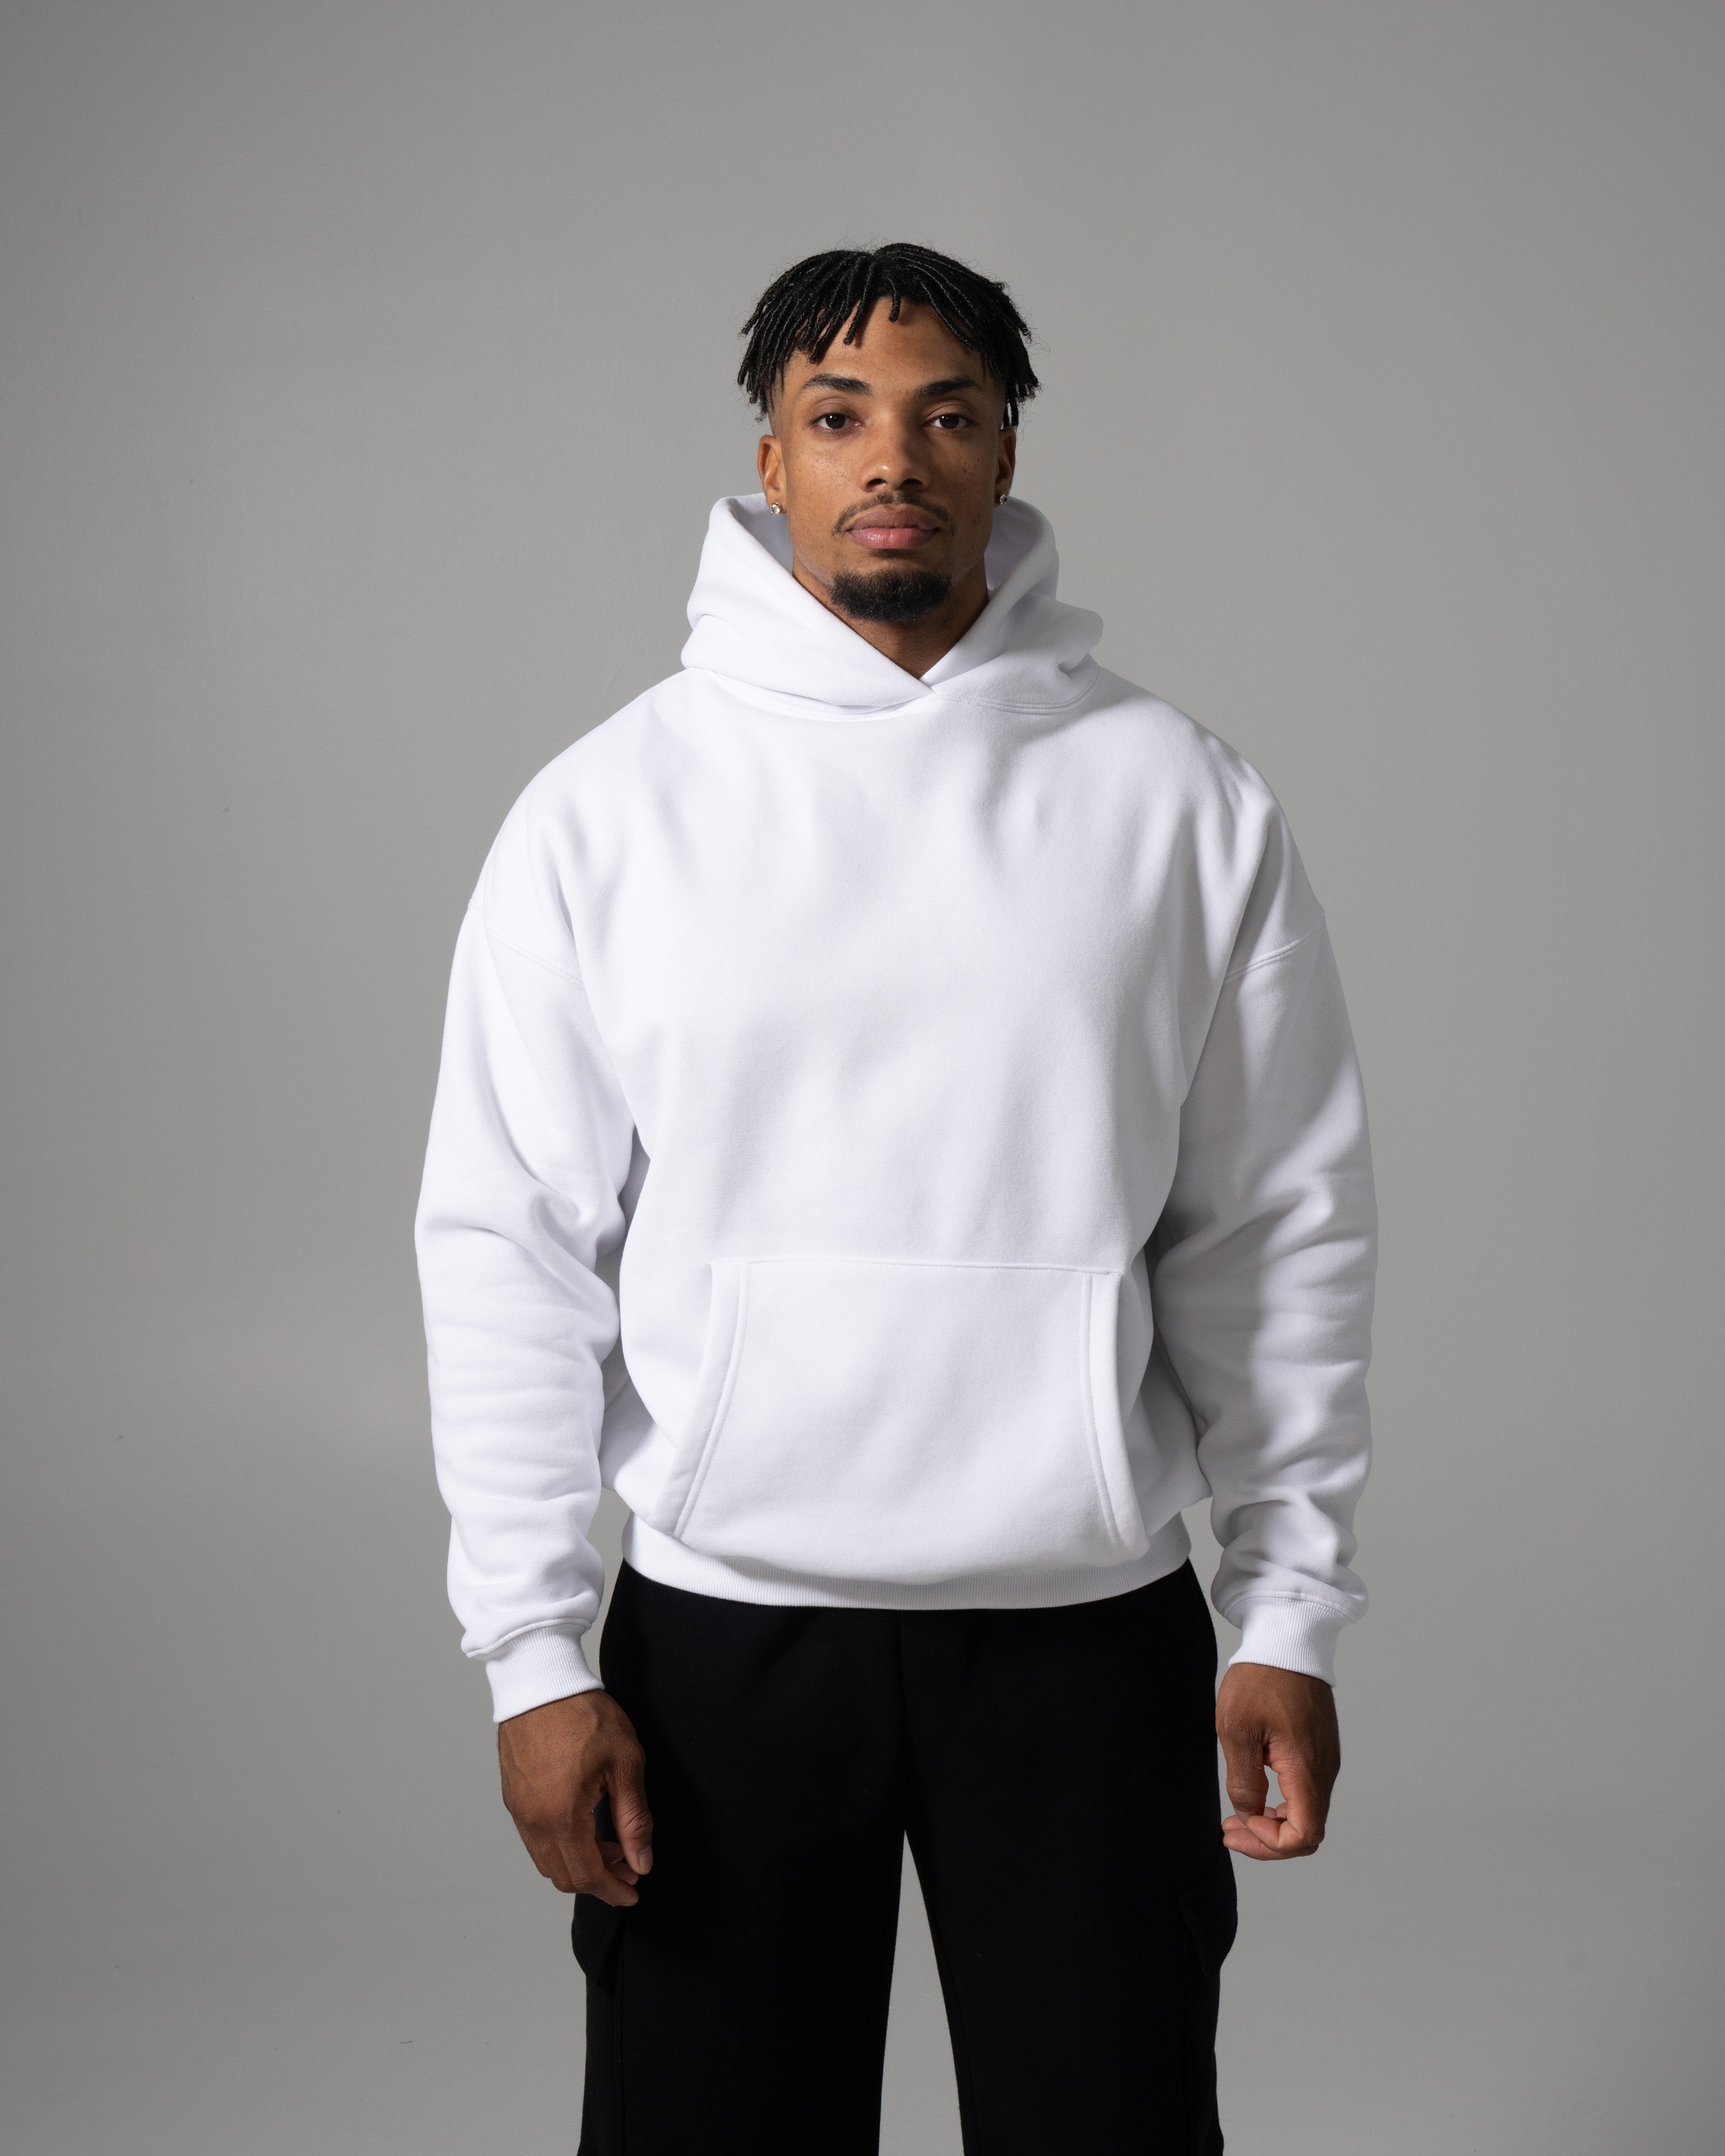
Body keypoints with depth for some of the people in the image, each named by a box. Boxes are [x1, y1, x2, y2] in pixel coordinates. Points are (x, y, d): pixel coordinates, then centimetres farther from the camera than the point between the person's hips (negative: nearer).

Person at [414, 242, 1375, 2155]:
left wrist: (1292, 1617, 1)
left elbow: (1281, 1230, 3)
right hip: (721, 1629, 0)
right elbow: (509, 1250, -2)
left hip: (1095, 1634, 1)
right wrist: (532, 1656, -5)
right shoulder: (605, 809, -2)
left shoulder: (1178, 802, 0)